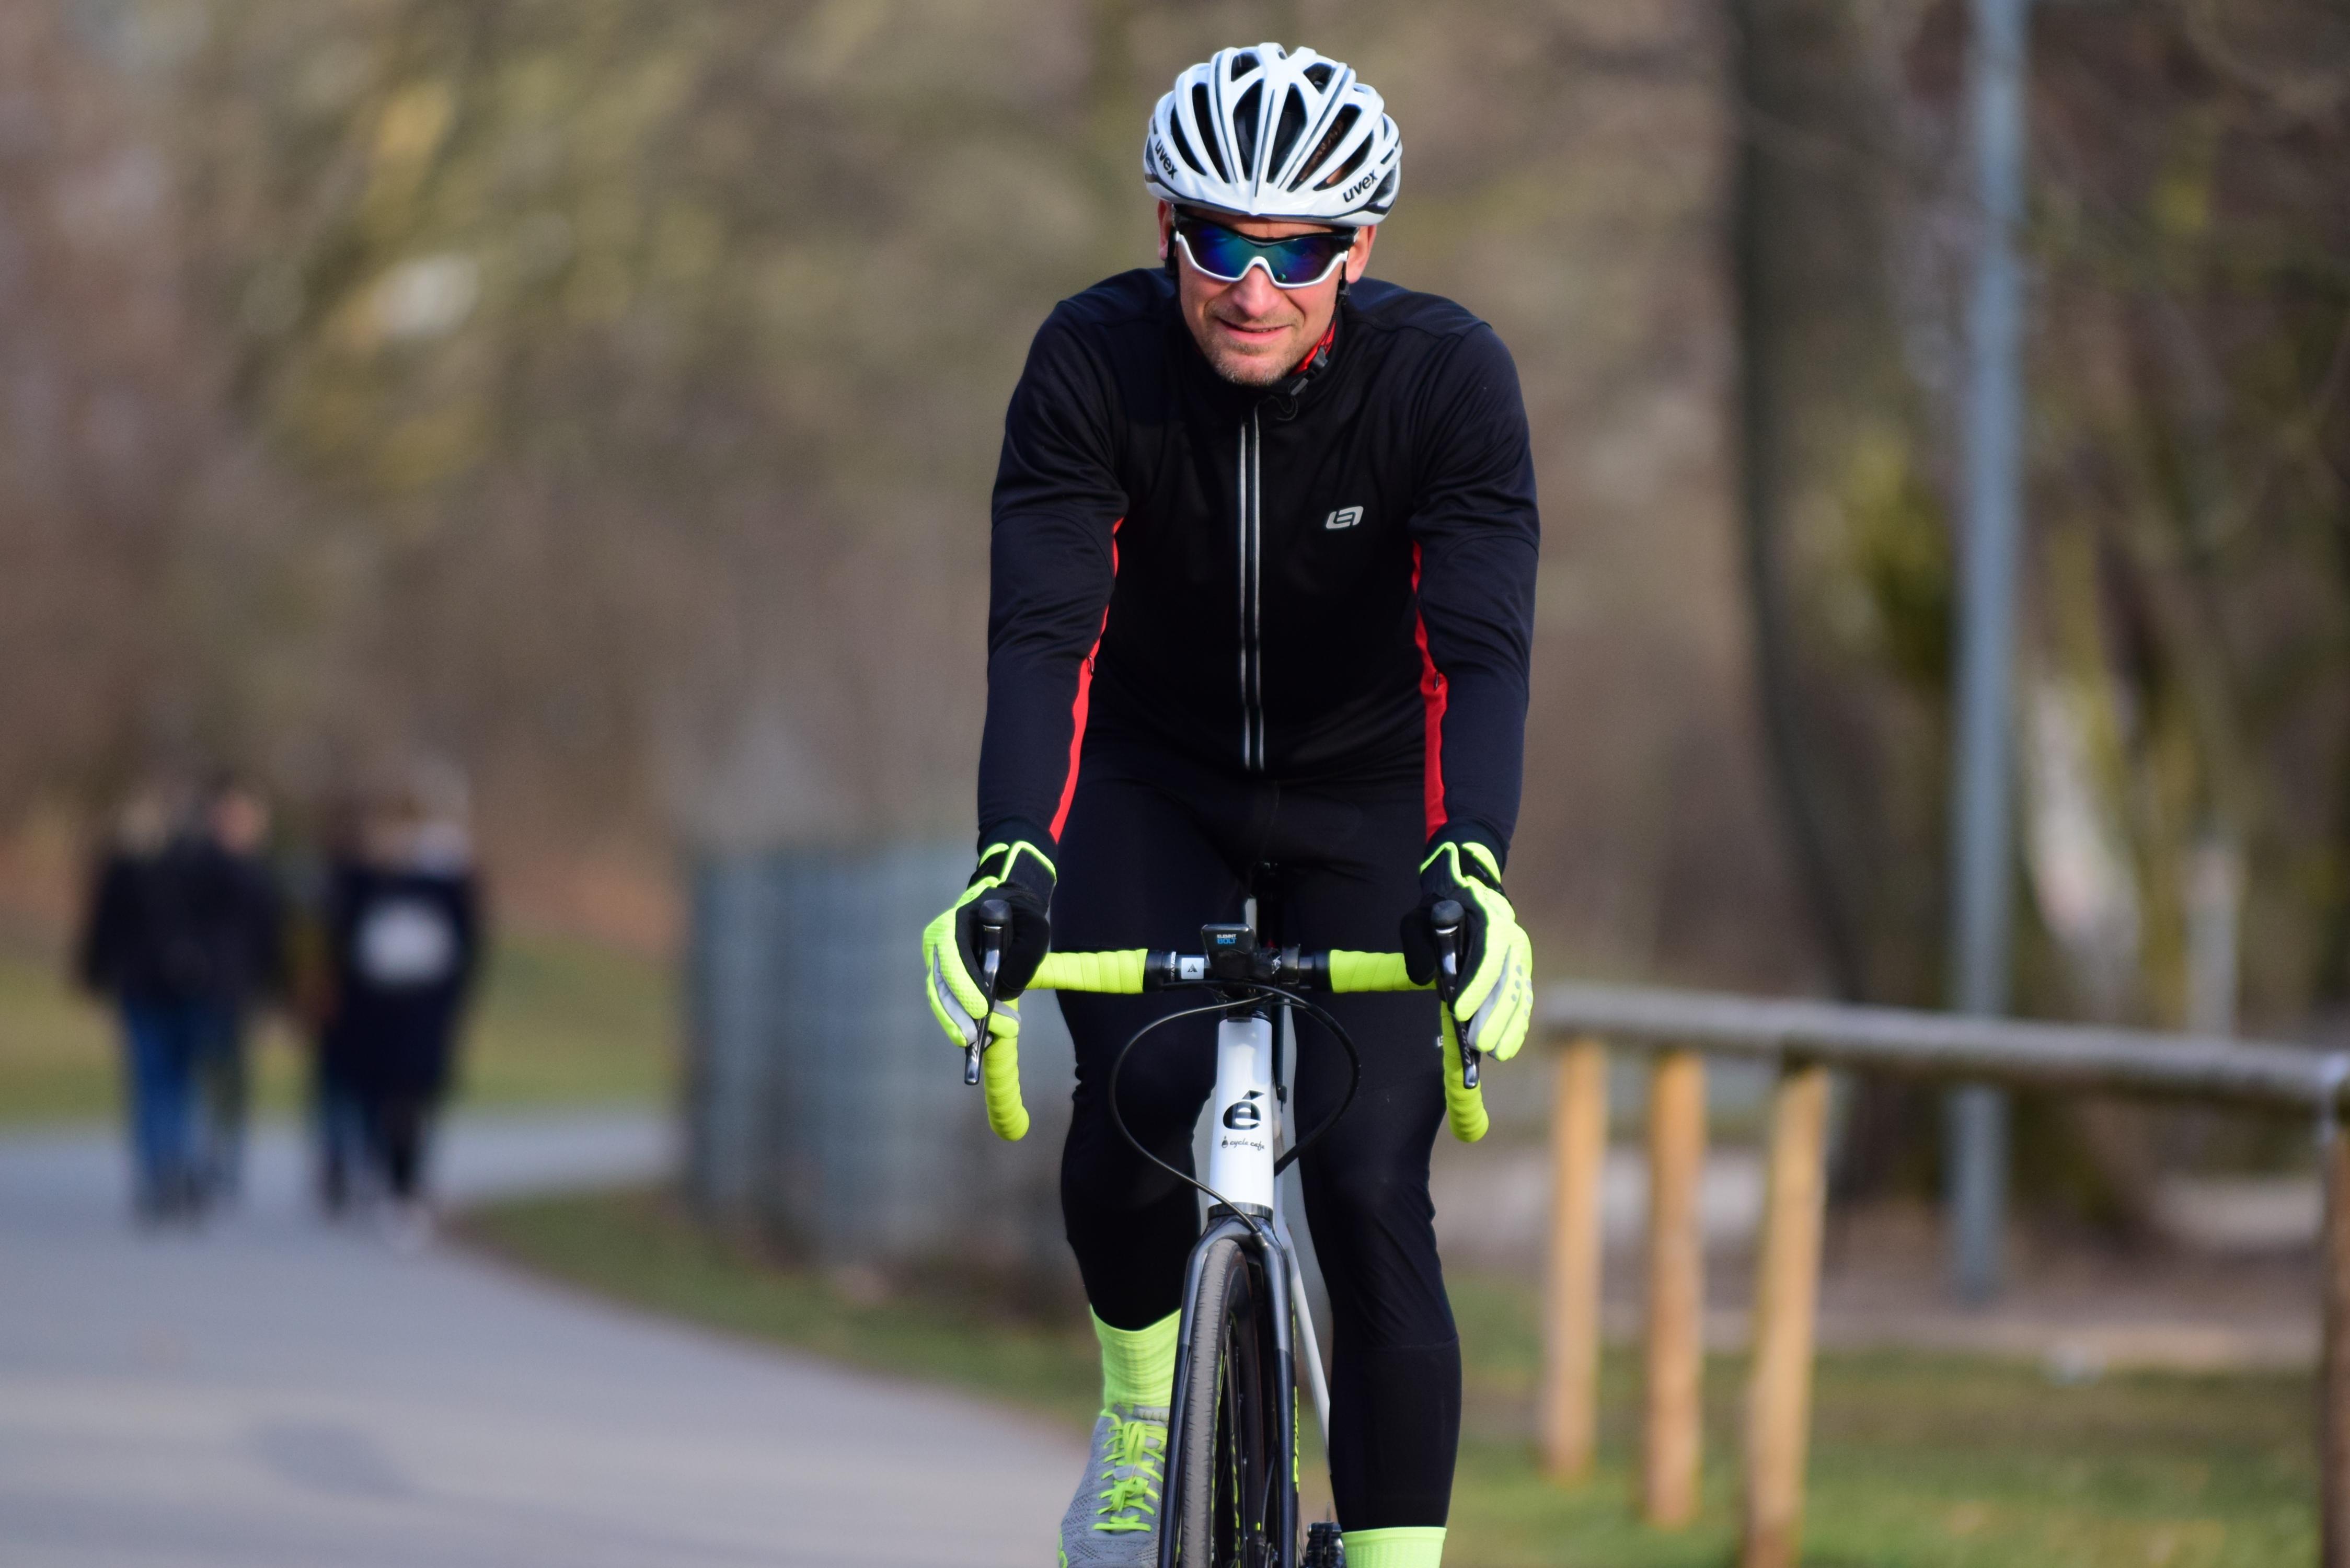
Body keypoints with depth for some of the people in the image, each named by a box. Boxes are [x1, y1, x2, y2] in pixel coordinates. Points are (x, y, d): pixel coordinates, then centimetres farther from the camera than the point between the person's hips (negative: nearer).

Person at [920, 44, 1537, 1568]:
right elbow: (1041, 630, -31)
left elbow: (1481, 645, -34)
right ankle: (1141, 1411, 8)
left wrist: (1469, 867, -50)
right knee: (1137, 1106, -22)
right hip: (1155, 783, 0)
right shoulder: (1096, 359, -23)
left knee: (1372, 1193, -14)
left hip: (1364, 796, 0)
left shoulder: (1448, 374, -25)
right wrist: (1011, 861, -47)